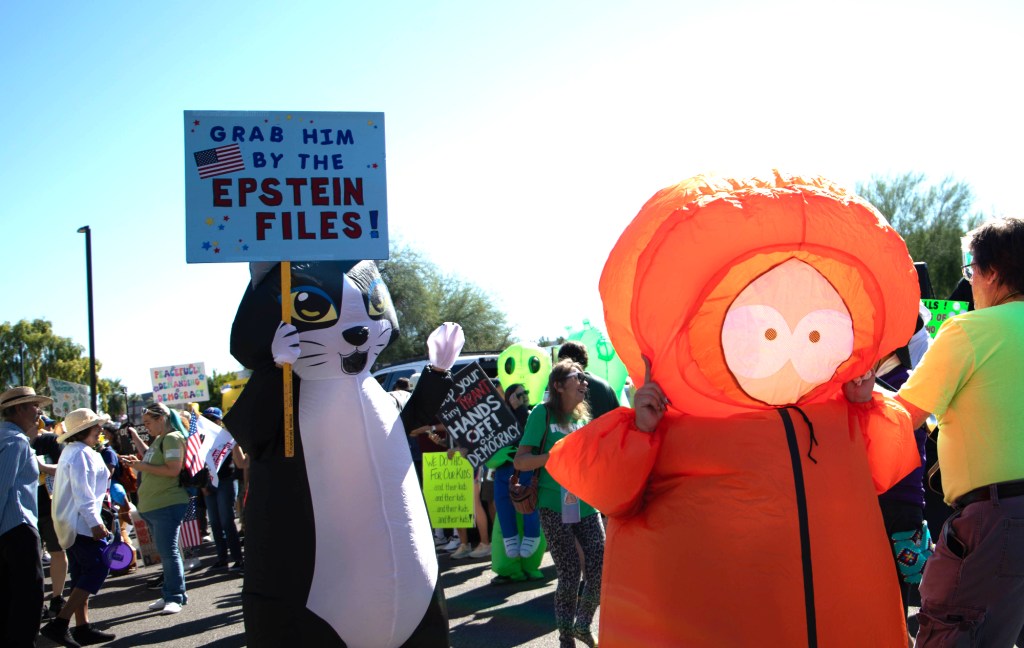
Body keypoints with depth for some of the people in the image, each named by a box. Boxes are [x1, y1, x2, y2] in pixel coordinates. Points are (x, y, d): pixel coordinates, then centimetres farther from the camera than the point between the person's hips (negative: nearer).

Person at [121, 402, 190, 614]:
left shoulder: (172, 438, -13)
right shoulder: (159, 439, 16)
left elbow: (173, 469, -23)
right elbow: (150, 457, 35)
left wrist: (143, 467, -15)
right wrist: (135, 438, 27)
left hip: (168, 504, -10)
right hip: (151, 506, 10)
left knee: (168, 551, -8)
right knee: (164, 552, 13)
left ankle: (175, 597, -3)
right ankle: (171, 595, 19)